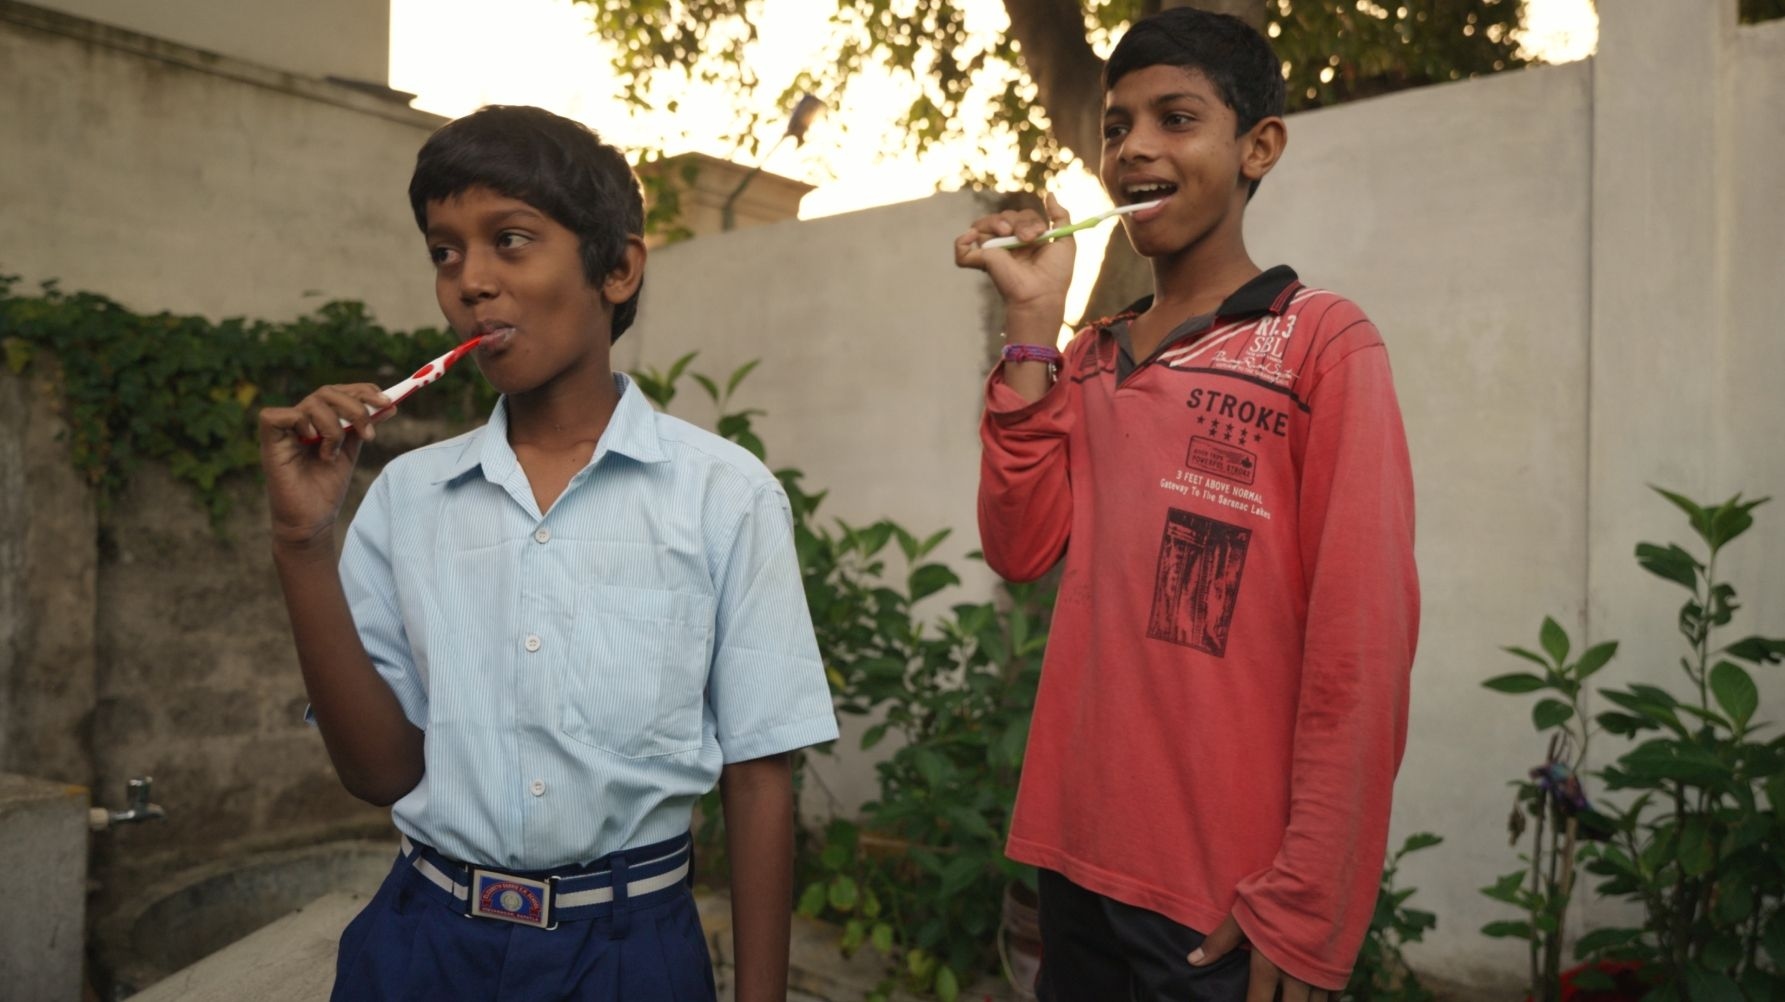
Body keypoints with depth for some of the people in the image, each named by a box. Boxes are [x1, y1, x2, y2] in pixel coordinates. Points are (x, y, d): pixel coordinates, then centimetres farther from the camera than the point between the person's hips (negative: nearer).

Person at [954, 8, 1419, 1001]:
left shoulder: (1323, 342, -9)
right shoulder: (1088, 356, 9)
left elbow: (1361, 641, -13)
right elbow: (1022, 548, -1)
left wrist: (1307, 912, -15)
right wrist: (1033, 323, -5)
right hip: (1078, 861, 6)